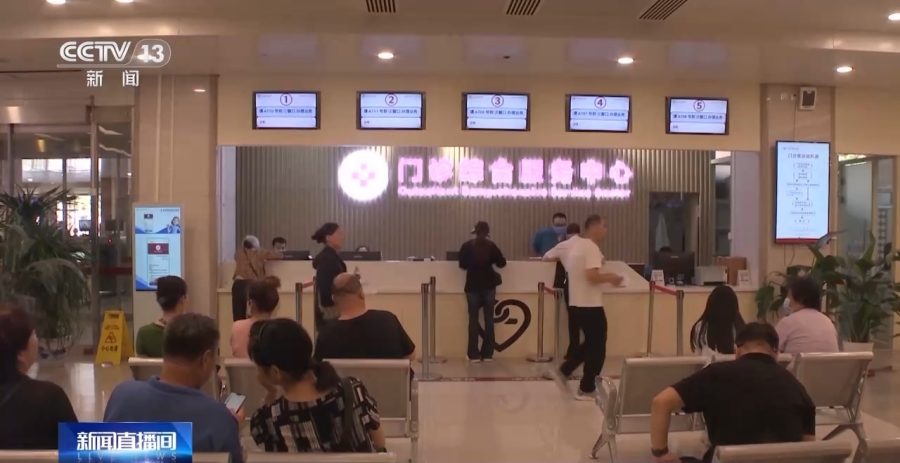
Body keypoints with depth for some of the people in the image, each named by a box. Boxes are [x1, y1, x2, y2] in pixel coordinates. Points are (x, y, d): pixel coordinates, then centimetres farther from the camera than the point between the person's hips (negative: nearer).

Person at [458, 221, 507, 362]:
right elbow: (502, 263, 0)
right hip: (488, 285, 0)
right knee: (489, 319, 7)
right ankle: (487, 354, 6)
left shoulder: (466, 246, -5)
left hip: (472, 286, 0)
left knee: (473, 319, 5)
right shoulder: (491, 245, -5)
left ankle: (474, 355, 2)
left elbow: (462, 264, 3)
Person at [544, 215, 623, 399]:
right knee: (597, 348, 3)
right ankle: (587, 390, 9)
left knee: (590, 343, 23)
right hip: (590, 305, -9)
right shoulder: (591, 247, -16)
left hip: (577, 303, 9)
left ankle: (563, 371, 21)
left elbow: (547, 257, 18)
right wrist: (611, 278, -12)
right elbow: (592, 276, -27)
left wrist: (568, 262, 31)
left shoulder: (571, 243, 9)